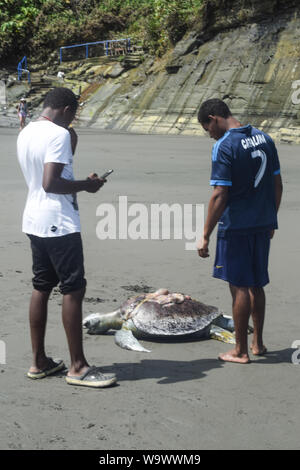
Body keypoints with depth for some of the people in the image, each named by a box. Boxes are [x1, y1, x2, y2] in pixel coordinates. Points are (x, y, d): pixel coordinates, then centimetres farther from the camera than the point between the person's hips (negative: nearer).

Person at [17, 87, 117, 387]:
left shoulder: (25, 134, 13)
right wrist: (86, 185, -11)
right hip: (59, 223, -9)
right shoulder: (59, 134, -15)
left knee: (41, 287, 12)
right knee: (73, 289, -5)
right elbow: (50, 183, -23)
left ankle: (39, 362, 18)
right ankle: (78, 367, -2)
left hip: (35, 221, 9)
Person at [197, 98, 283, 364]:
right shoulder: (263, 138, 7)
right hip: (262, 225, 7)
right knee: (256, 285, 17)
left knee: (239, 287, 1)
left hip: (236, 226, -7)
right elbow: (277, 185, 12)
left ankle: (241, 351, 10)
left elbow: (220, 196, -19)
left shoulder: (224, 146, -15)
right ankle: (258, 343, 27)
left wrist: (205, 237, -15)